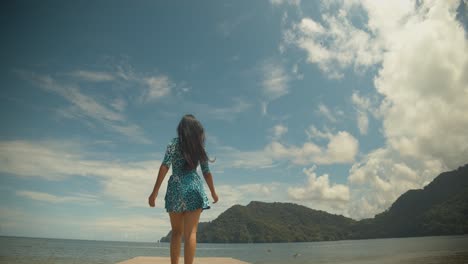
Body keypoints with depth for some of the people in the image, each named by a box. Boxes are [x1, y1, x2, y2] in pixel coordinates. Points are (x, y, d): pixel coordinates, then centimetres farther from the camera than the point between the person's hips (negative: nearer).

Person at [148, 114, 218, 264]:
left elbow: (164, 167, -7)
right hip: (194, 188, 0)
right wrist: (213, 192, 25)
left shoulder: (174, 143, 4)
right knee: (190, 233, -3)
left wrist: (155, 191, -8)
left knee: (176, 232, 12)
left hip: (176, 187, 0)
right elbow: (206, 172, 13)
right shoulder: (200, 147, 11)